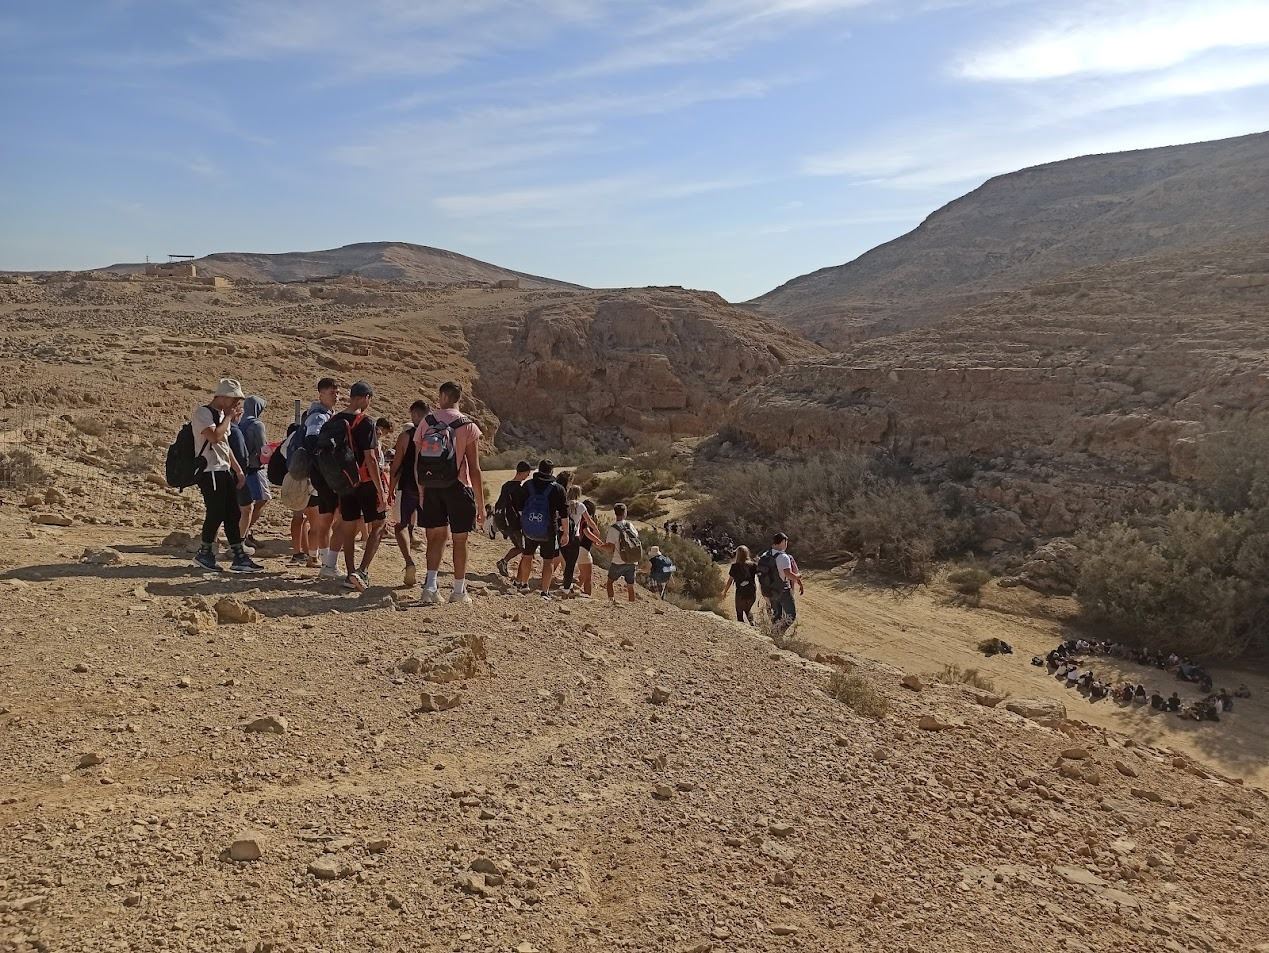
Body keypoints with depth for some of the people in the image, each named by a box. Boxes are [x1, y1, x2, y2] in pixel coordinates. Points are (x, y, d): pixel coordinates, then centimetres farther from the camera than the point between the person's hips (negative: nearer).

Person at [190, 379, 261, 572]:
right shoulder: (202, 413, -9)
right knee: (216, 512, -9)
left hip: (225, 471, 9)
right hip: (210, 471, -9)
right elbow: (215, 437, -25)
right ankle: (204, 553, 8)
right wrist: (228, 417, -11)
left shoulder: (222, 415, 19)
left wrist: (238, 469, 19)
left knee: (233, 513, 5)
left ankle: (239, 557, 7)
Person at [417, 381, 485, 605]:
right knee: (460, 540, 9)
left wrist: (422, 491, 10)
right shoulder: (468, 426, -8)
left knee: (436, 536, 13)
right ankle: (459, 591, 18)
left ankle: (430, 586, 0)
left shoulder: (426, 422, 1)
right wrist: (481, 503, -5)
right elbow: (474, 469, -10)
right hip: (458, 487, -3)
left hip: (431, 488, 3)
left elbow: (417, 462, 1)